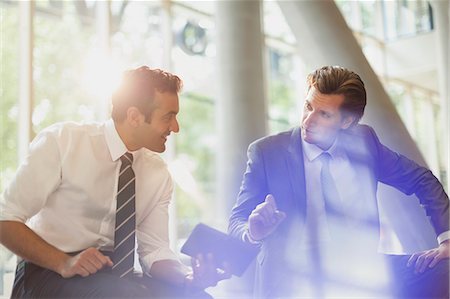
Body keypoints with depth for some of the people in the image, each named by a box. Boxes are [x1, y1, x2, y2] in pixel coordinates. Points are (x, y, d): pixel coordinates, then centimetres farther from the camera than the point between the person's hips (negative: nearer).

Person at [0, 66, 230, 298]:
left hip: (115, 275, 5)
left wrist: (188, 276, -18)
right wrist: (63, 262, -26)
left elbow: (154, 250, 3)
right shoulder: (61, 141, -12)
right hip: (48, 271, -5)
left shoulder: (158, 174, 1)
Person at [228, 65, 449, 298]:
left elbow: (423, 181, 17)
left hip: (361, 273, 3)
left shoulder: (364, 141, 8)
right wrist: (253, 232, -24)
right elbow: (237, 222, 0)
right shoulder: (266, 152, -1)